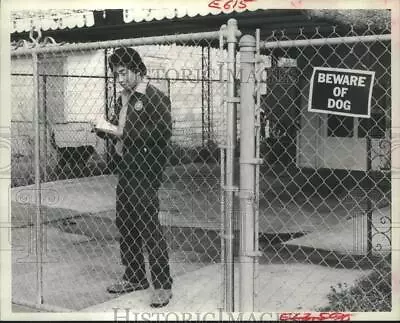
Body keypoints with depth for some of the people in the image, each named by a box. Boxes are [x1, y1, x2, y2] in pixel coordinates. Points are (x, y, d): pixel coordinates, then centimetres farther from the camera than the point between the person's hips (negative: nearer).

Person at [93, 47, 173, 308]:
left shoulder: (155, 98, -10)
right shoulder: (123, 99, 14)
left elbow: (163, 133, -21)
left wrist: (121, 132, -19)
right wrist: (106, 128, 0)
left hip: (145, 171, -8)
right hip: (125, 169, 8)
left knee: (150, 228, -6)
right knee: (125, 226, 13)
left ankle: (163, 285, 3)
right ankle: (134, 277, 26)